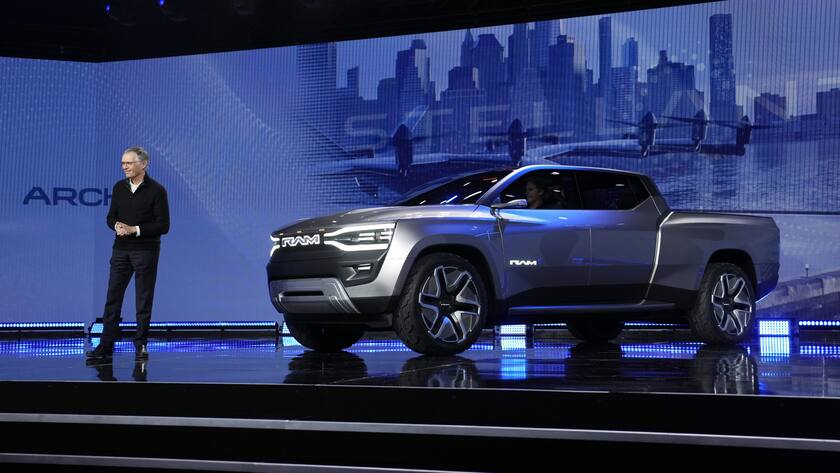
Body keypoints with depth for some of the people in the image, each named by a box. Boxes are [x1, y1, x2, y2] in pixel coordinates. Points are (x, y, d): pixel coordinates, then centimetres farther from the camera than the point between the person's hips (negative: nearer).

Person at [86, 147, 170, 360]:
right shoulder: (119, 188, 8)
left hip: (145, 251, -4)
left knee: (144, 300, 2)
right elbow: (111, 217, 12)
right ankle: (106, 345, 4)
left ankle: (141, 345, 12)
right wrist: (117, 226, -11)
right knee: (113, 297, 2)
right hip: (121, 249, 4)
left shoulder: (156, 190, -8)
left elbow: (163, 225, -10)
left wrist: (135, 229, -18)